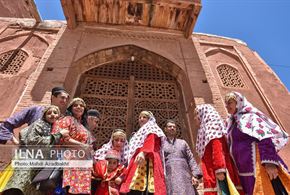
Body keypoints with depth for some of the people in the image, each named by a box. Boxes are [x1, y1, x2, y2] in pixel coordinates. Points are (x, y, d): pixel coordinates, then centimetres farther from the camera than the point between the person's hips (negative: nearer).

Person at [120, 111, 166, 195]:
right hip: (137, 164, 7)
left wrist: (143, 152, -28)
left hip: (147, 161, -7)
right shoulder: (139, 133, 35)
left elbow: (150, 143, -8)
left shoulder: (151, 129, 13)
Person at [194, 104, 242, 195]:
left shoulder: (212, 125, -1)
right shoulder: (205, 130, 25)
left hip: (217, 172, -8)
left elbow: (218, 148, -15)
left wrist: (219, 169, -22)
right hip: (212, 173, 8)